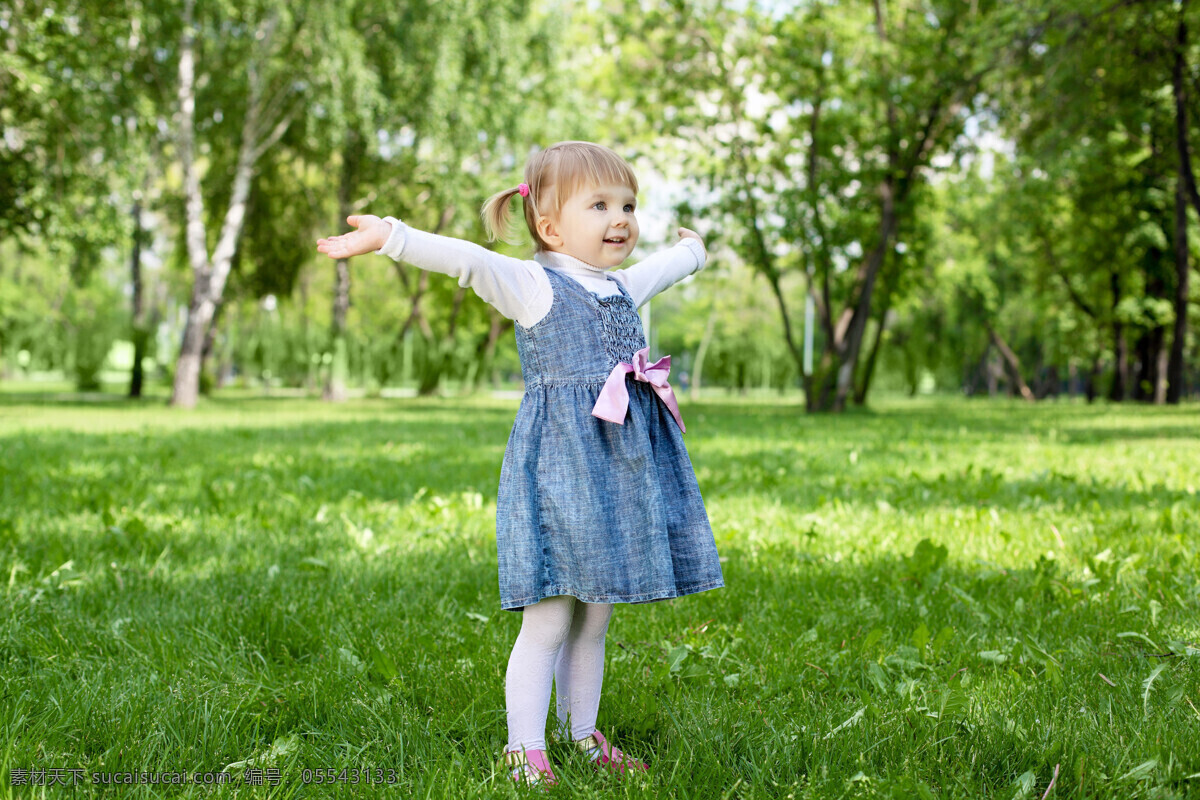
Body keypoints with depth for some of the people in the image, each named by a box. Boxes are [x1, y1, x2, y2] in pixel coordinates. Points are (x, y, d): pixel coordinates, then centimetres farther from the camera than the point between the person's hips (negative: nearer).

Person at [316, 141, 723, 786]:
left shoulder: (622, 287, 16)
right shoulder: (534, 287, -8)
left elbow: (665, 266, 38)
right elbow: (467, 260, -23)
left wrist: (693, 248, 58)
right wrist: (387, 236, -36)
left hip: (620, 472, 7)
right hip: (558, 468, -7)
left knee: (595, 617, 14)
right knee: (548, 619, -4)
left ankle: (583, 734, 27)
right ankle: (524, 749, 6)